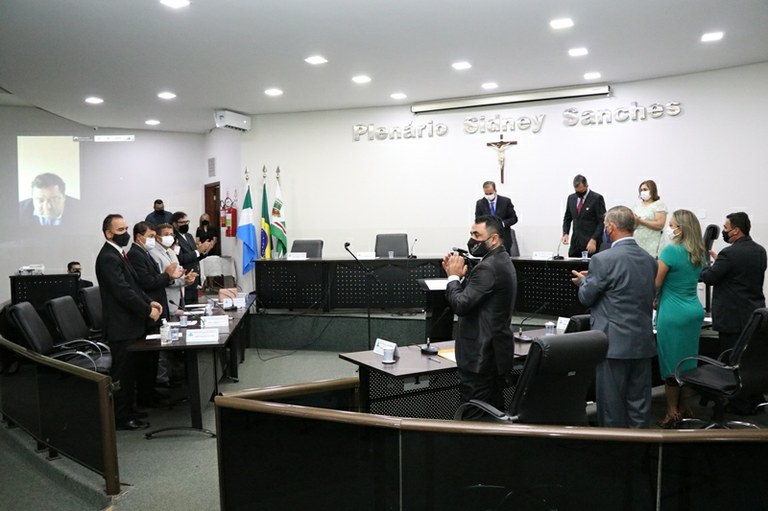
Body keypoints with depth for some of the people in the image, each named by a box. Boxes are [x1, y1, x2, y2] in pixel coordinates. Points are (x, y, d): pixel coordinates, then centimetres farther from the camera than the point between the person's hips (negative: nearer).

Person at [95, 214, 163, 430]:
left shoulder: (118, 254, 14)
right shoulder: (108, 258, -17)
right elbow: (123, 291, -23)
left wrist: (149, 301, 8)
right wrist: (147, 310, -16)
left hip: (129, 324, 10)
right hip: (121, 326, -10)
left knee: (128, 372, 17)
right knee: (122, 373, 0)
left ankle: (127, 411, 28)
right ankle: (122, 418, 10)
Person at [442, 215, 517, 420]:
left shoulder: (488, 267, -20)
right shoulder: (501, 261, 12)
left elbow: (461, 305, -23)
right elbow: (472, 296, 15)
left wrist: (453, 276, -10)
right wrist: (459, 274, 1)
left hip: (481, 353, -10)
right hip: (496, 350, 11)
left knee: (475, 418, -3)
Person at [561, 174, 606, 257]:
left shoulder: (597, 198, -6)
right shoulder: (571, 198, 11)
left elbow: (602, 222, -8)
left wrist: (594, 240, -17)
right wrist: (565, 233, 1)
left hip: (591, 244, -5)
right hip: (575, 243, 5)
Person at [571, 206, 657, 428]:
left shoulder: (603, 260, -15)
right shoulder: (649, 260, 5)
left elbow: (586, 297, -7)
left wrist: (583, 280, 15)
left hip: (614, 342, -6)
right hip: (643, 341, 6)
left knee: (611, 401, 5)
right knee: (639, 400, 13)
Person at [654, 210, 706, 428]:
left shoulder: (670, 251, -16)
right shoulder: (699, 253, 9)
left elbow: (656, 284, -12)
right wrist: (660, 301, 18)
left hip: (673, 314, -7)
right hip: (694, 311, 8)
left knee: (671, 363, 2)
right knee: (688, 361, 14)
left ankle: (672, 414, 9)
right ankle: (685, 408, 25)